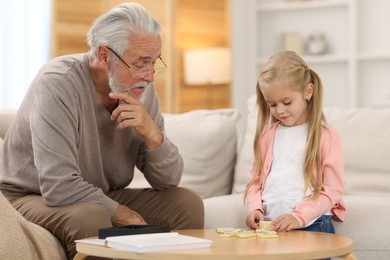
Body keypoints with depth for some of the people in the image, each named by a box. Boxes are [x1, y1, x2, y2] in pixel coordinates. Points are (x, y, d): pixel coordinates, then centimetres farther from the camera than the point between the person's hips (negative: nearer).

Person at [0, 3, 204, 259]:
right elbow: (59, 188, -32)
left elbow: (168, 181, -3)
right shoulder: (58, 83, -25)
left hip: (102, 200, 6)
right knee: (91, 218, -36)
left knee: (187, 203, -9)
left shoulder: (141, 89, -5)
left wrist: (153, 134, -23)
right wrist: (127, 216, -22)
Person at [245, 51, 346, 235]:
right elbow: (255, 180, 20)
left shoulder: (326, 137, 2)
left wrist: (298, 216, -15)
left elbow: (332, 190, -2)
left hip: (310, 223, -3)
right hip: (269, 224, 4)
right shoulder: (267, 135, 17)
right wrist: (255, 208, 0)